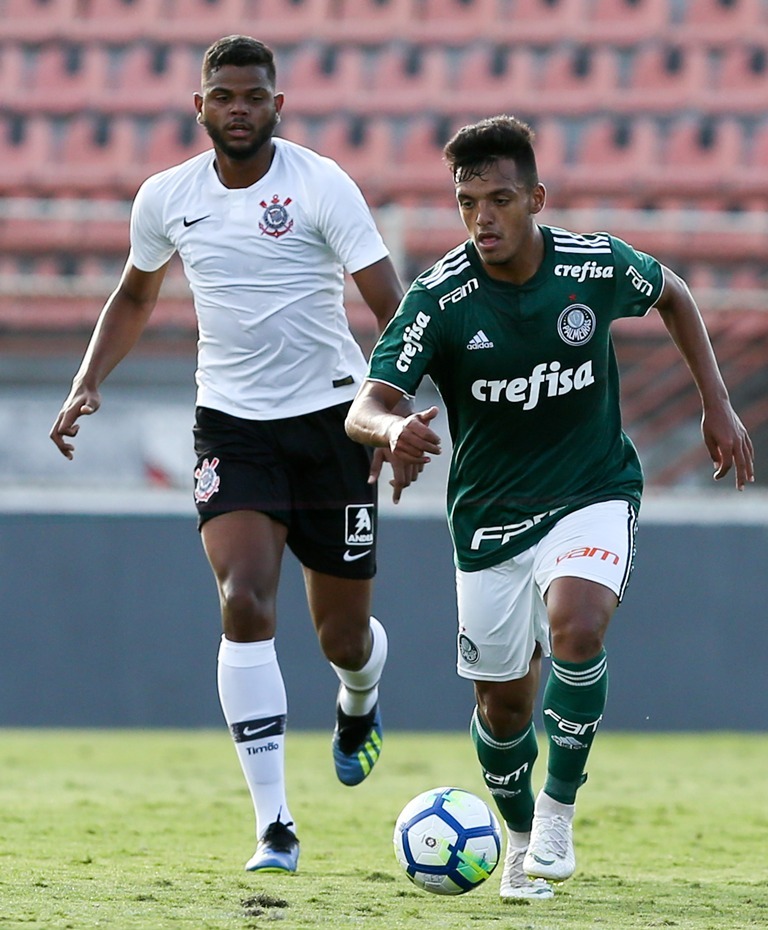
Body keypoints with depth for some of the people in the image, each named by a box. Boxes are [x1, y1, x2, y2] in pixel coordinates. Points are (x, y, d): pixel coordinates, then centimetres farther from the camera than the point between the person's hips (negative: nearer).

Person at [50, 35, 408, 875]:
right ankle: (273, 827, -18)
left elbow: (391, 308, -13)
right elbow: (135, 297, 21)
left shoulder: (320, 186, -11)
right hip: (230, 420, 2)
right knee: (244, 602, -20)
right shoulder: (165, 198, 1)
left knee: (342, 633, 7)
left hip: (329, 417, -2)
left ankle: (358, 704, 49)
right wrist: (87, 385, 8)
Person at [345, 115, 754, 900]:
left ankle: (559, 809, -12)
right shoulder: (440, 298, -18)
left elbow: (672, 296, 9)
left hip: (593, 493, -1)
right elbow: (366, 408, -25)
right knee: (503, 702, 8)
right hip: (491, 515, 1)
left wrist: (717, 406, 7)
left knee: (576, 622, -30)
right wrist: (393, 431, -49)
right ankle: (521, 838, 36)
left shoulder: (596, 264, -14)